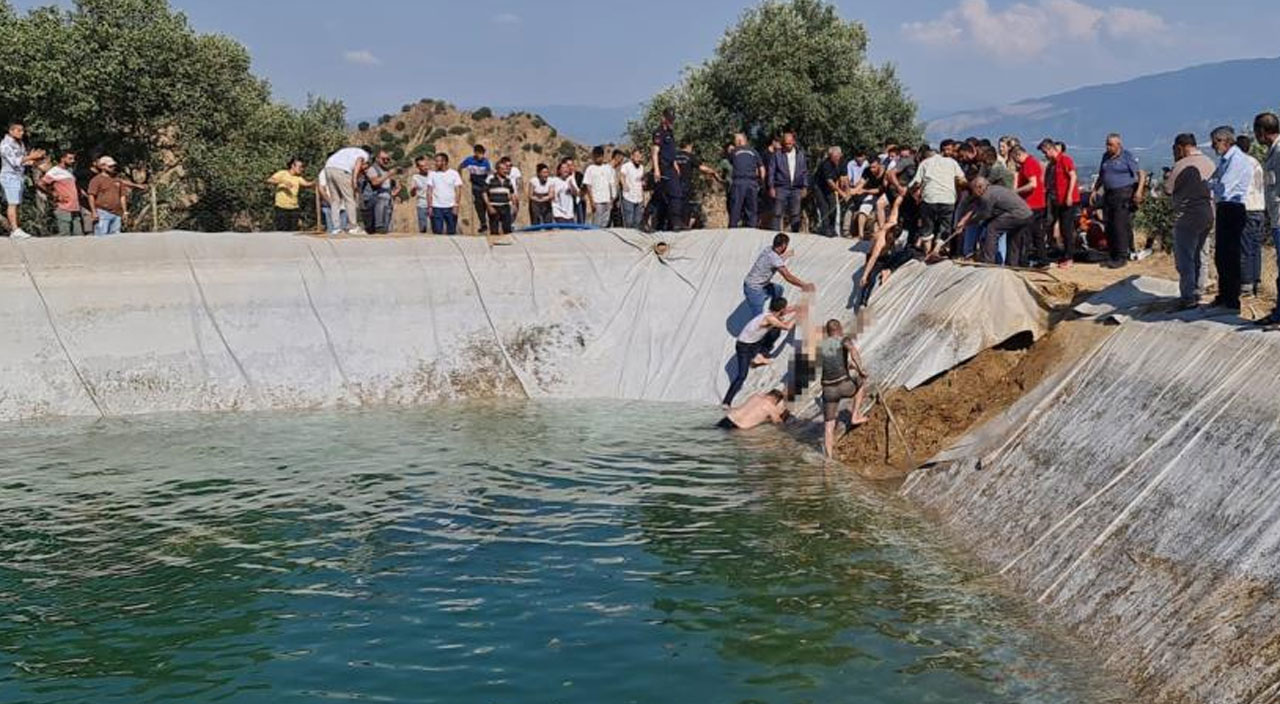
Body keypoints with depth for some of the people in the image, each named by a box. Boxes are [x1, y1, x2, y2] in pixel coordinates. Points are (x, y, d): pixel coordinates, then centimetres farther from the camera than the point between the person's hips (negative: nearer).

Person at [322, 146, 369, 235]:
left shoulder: (348, 151, 39)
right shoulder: (364, 154, 19)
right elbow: (358, 161, -3)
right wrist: (354, 179, -14)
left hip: (328, 168, 7)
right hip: (341, 171, -7)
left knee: (335, 200, 12)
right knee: (349, 199, 2)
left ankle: (335, 227, 7)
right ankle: (353, 227, 2)